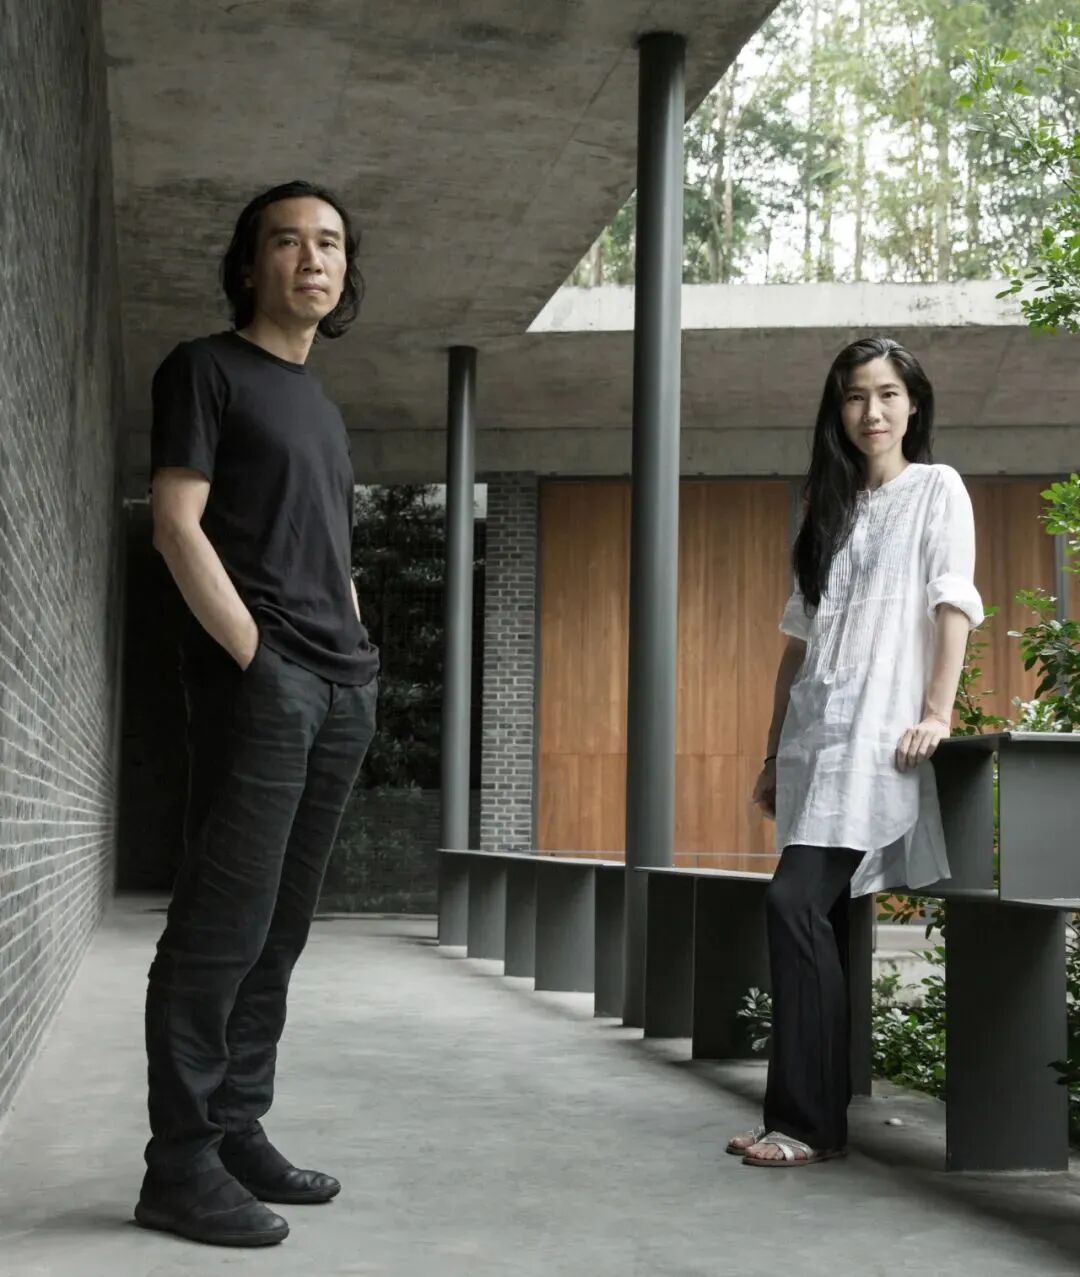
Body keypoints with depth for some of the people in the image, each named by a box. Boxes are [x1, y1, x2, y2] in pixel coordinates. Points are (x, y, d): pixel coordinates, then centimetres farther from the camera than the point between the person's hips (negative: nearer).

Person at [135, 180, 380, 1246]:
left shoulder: (319, 403, 23)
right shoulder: (205, 369, 1)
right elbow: (177, 526, -9)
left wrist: (358, 664, 12)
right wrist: (255, 661, -15)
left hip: (341, 690, 8)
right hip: (258, 677, -8)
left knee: (278, 927, 9)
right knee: (223, 922, -9)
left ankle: (239, 1134, 16)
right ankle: (181, 1165, -5)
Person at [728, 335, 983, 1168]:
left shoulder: (936, 488, 5)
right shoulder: (831, 509, 20)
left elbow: (953, 605, -6)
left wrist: (938, 712, -18)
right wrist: (776, 752, 16)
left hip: (882, 736, -6)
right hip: (816, 738, 6)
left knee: (796, 905, -18)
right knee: (818, 919, 5)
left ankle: (807, 1122, -15)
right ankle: (819, 1116, 11)